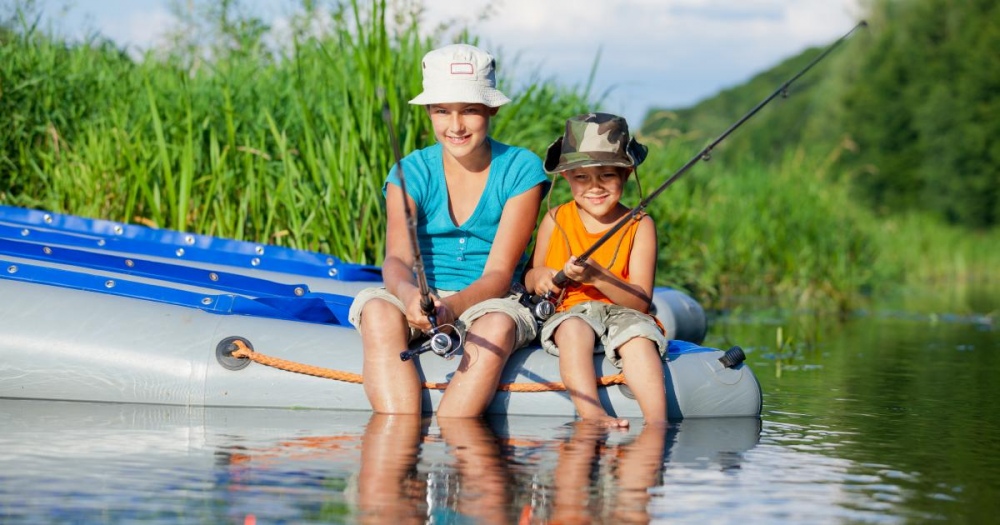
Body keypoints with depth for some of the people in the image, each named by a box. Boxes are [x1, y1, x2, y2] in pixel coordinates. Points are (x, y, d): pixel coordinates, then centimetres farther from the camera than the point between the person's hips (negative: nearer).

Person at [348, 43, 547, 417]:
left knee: (496, 328, -36)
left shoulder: (520, 169, -4)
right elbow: (397, 259, -15)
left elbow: (499, 272, -12)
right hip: (418, 300, 1)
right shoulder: (412, 172, 0)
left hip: (490, 304, -1)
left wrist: (455, 306, -33)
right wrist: (409, 294, -41)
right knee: (378, 312, -32)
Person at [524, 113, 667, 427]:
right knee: (574, 329, -35)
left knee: (639, 338, -35)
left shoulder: (639, 226, 1)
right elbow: (530, 278, 17)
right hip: (569, 313, 1)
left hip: (622, 313, -1)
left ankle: (657, 424, -47)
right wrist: (538, 278, -9)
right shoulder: (555, 221, 8)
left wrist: (597, 276, -25)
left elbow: (641, 300, -8)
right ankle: (591, 414, -50)